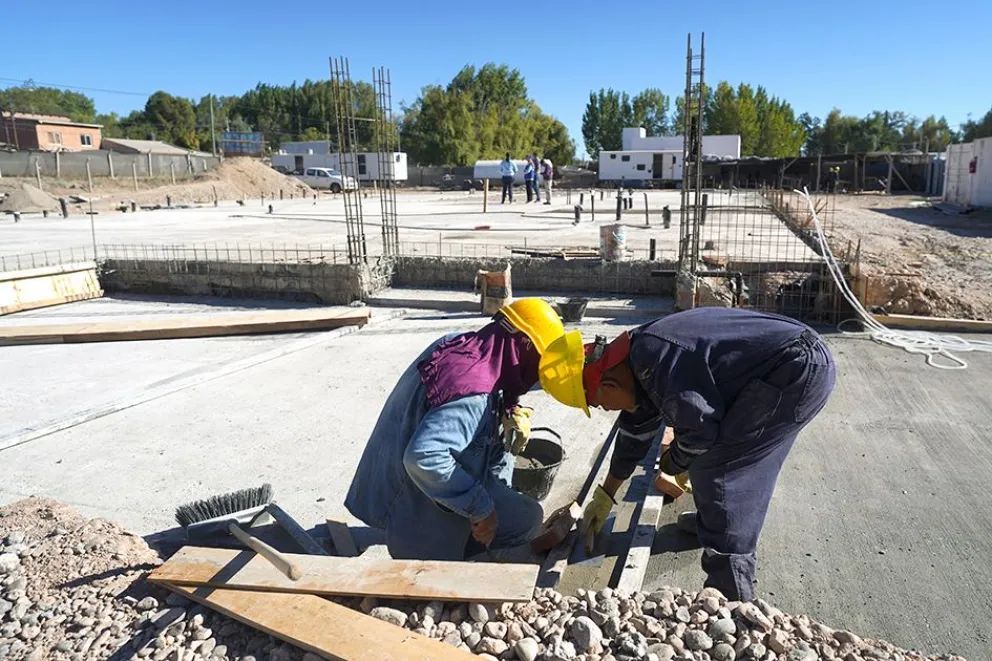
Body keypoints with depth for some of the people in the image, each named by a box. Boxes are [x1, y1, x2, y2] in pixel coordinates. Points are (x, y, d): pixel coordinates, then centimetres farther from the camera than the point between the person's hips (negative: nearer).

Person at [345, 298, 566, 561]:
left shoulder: (454, 343, -5)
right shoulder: (474, 395, -31)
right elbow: (423, 456, -41)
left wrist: (509, 412, -1)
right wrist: (480, 507, -30)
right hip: (420, 511, -9)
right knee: (528, 519, -4)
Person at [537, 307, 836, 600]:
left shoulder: (654, 362, -21)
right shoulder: (640, 356, 11)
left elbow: (700, 428, -16)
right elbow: (636, 428, 24)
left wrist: (673, 464, 7)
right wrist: (606, 495, 34)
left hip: (800, 369, -10)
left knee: (712, 464, -9)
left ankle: (731, 590, -3)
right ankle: (719, 520, 43)